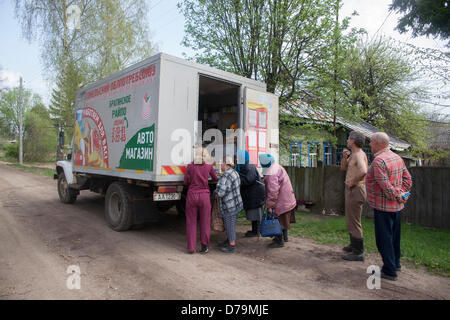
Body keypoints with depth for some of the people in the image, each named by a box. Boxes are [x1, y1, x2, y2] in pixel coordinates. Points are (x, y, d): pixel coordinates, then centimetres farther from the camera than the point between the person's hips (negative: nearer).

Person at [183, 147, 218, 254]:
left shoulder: (190, 166, -5)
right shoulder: (209, 167, -3)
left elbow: (186, 182, 1)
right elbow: (215, 179, 13)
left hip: (192, 195, 0)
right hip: (204, 196, 0)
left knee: (191, 222, 11)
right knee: (205, 222, 12)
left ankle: (191, 248, 14)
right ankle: (204, 246, 19)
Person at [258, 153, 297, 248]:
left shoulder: (271, 175, -27)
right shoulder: (278, 167, 5)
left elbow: (273, 192, -28)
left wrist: (270, 205, -21)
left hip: (281, 201, -10)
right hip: (287, 200, 10)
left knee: (279, 220, 3)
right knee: (283, 220, 23)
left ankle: (280, 241, 13)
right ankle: (284, 236, 38)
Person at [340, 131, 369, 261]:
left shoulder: (359, 154, -18)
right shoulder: (353, 154, 13)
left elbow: (363, 172, -34)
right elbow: (343, 168, 19)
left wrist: (352, 182, -21)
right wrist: (344, 156, 2)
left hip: (355, 190, -11)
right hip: (351, 190, 11)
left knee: (353, 221, -6)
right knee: (350, 220, 22)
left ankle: (358, 253, 2)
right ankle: (353, 245, 37)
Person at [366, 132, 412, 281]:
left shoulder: (378, 161, -20)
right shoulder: (397, 157, 9)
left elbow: (385, 185, -24)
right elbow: (407, 178, 12)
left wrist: (398, 196, -11)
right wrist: (402, 194, 6)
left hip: (383, 206, -9)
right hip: (396, 206, 9)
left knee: (384, 238, 1)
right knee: (394, 236, 21)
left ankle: (389, 271, 9)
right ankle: (395, 263, 36)